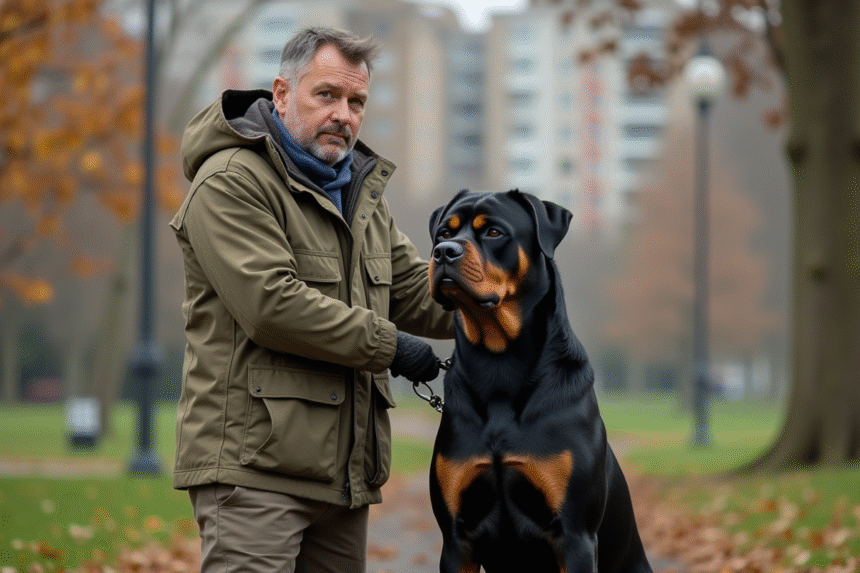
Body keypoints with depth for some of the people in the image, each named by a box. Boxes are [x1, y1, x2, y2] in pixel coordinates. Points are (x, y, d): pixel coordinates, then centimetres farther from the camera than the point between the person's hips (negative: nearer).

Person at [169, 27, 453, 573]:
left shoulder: (360, 192, 21)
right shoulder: (231, 182, -9)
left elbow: (412, 290, 20)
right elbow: (271, 305, -20)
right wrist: (388, 346, -14)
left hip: (344, 473, 9)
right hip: (253, 462, -8)